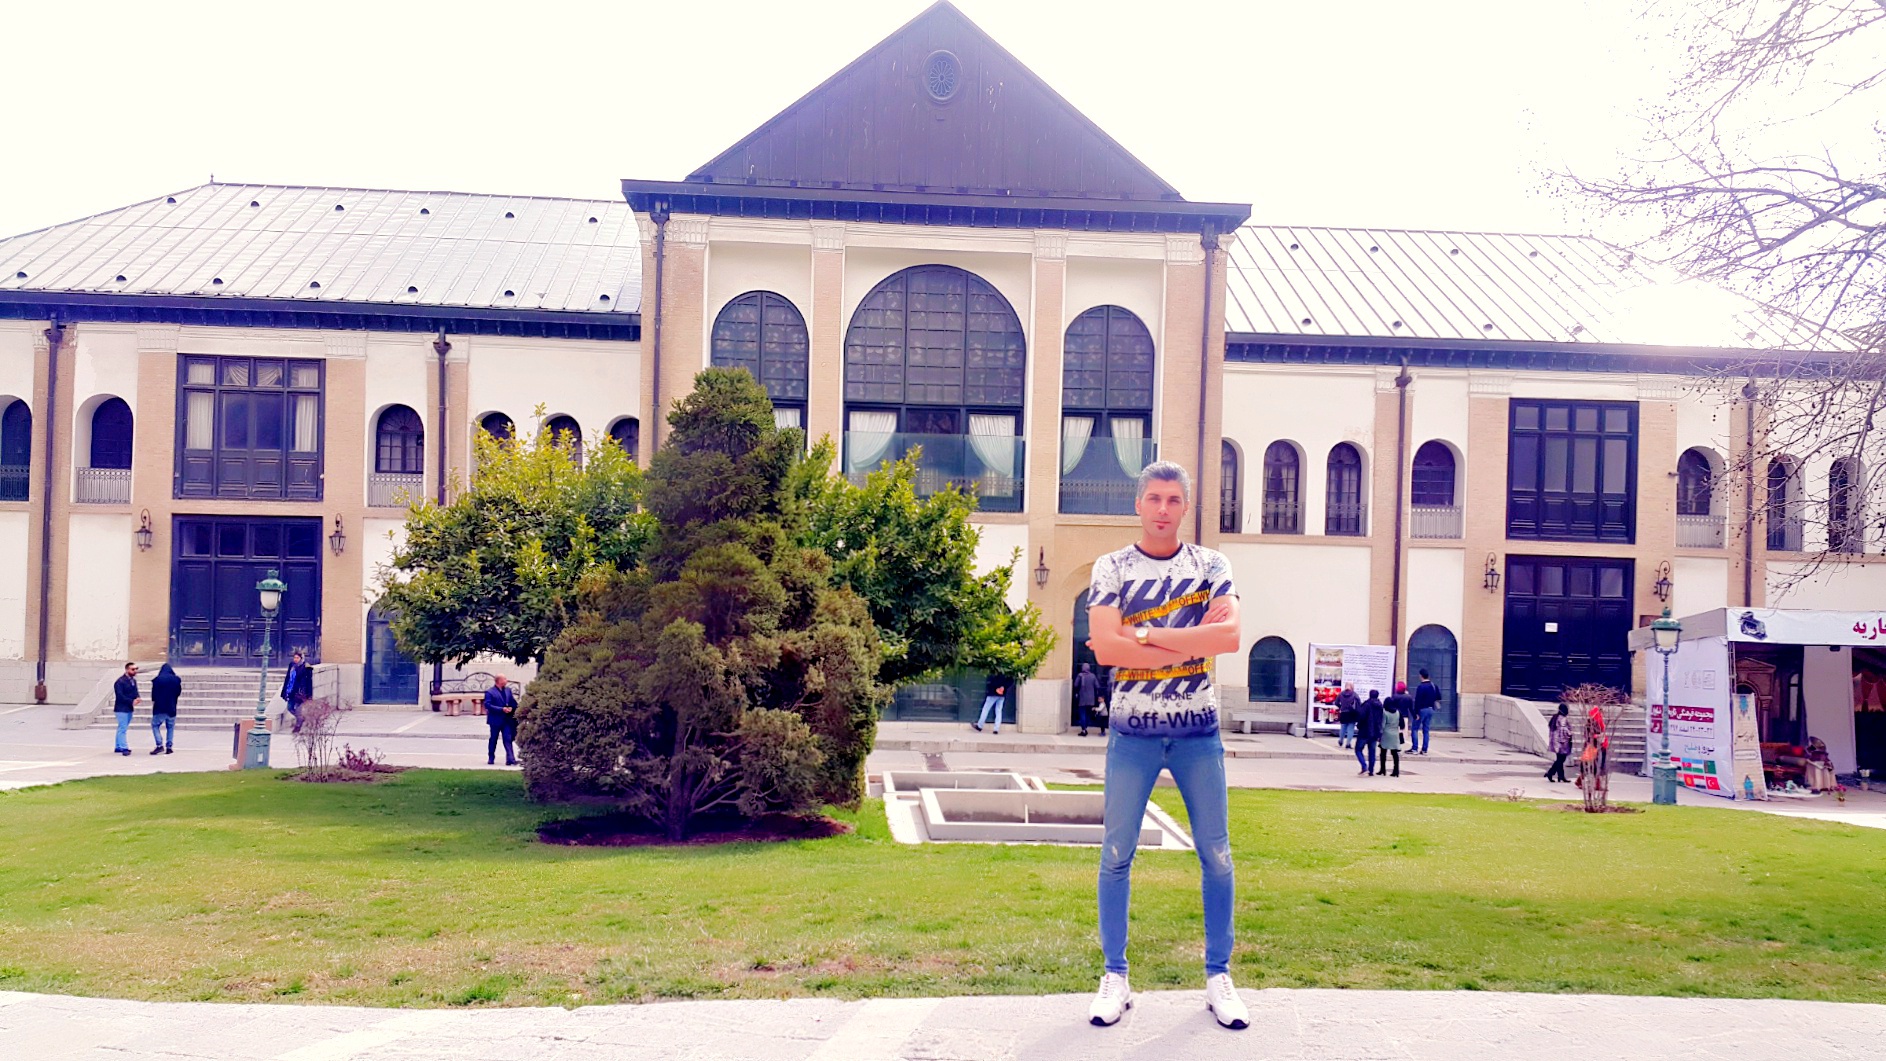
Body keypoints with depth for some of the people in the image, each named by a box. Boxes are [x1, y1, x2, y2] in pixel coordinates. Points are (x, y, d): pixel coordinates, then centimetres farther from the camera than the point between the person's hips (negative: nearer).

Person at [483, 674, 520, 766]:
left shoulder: (508, 690, 9)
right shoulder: (490, 692, -8)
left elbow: (513, 702, 15)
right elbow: (488, 705, -17)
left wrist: (511, 708, -8)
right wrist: (502, 709, -21)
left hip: (507, 720, 4)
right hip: (495, 720, -4)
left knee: (508, 739, -3)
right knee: (493, 740, 8)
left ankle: (510, 759, -9)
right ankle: (491, 758, 21)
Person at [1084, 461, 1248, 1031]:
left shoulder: (1211, 566, 3)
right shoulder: (1111, 568, 0)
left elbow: (1231, 635, -14)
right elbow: (1104, 647, -13)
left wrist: (1144, 633, -16)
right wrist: (1194, 641, -15)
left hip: (1198, 731, 1)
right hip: (1133, 732, -1)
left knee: (1215, 853, 5)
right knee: (1116, 854, 3)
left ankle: (1218, 975, 18)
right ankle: (1115, 976, 15)